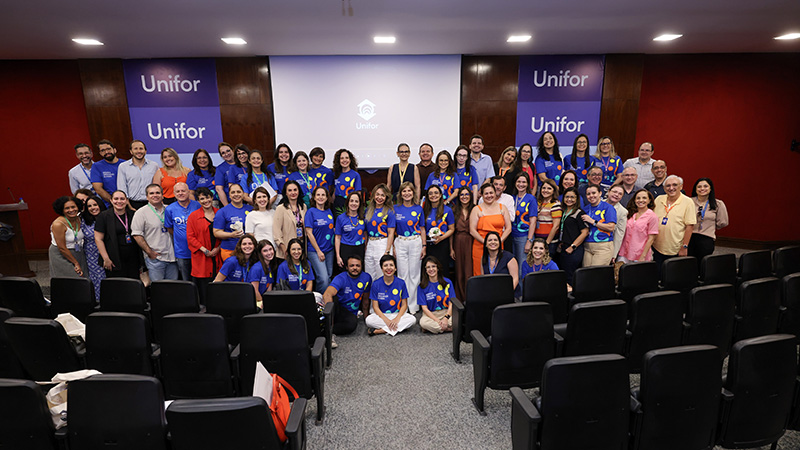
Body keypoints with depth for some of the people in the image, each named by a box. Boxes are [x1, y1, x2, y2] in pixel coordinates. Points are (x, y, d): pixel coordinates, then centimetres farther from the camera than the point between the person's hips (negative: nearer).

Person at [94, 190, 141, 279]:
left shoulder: (133, 214, 10)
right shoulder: (103, 216, 0)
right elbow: (98, 239, -3)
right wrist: (106, 259, -9)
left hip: (133, 259, 3)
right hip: (115, 260, -3)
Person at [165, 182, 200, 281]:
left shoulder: (198, 206, -2)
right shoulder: (170, 209, 0)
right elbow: (169, 228, 13)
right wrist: (180, 237, 4)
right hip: (181, 252, 1)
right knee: (186, 282, 11)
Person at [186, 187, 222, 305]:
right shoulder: (193, 216, 2)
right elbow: (190, 237, -2)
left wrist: (218, 248, -3)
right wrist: (205, 251, -11)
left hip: (218, 257, 2)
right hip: (201, 258, -2)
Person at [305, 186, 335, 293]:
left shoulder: (329, 211, 10)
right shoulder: (311, 212, -5)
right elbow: (309, 233, -9)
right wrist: (318, 251, -11)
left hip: (329, 249, 5)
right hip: (315, 250, -5)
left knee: (329, 277, 7)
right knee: (323, 278, -14)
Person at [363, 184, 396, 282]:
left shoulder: (389, 211, -6)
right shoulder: (368, 210, 10)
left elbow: (391, 233, -9)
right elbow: (365, 230, 15)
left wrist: (387, 251, -14)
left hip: (383, 243, -5)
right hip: (370, 244, 5)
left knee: (381, 276, 0)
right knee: (369, 277, 11)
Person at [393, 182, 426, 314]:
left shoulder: (419, 209, 4)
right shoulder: (396, 209, 3)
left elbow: (422, 229, 7)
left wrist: (424, 246, 2)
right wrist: (392, 247, -1)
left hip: (416, 242, 0)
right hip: (400, 243, 0)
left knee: (414, 274, 4)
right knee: (402, 274, 4)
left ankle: (413, 305, 14)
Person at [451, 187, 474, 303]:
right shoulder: (455, 210, 8)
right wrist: (451, 248, 1)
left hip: (471, 242, -2)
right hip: (458, 242, 2)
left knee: (470, 271, -4)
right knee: (459, 271, 7)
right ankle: (460, 298, 17)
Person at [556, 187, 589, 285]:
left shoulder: (579, 213, -7)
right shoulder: (563, 212, 15)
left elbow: (585, 232, -12)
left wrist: (572, 247, -15)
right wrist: (560, 244, 10)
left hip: (573, 251, -7)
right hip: (562, 249, 7)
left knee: (569, 279, -7)